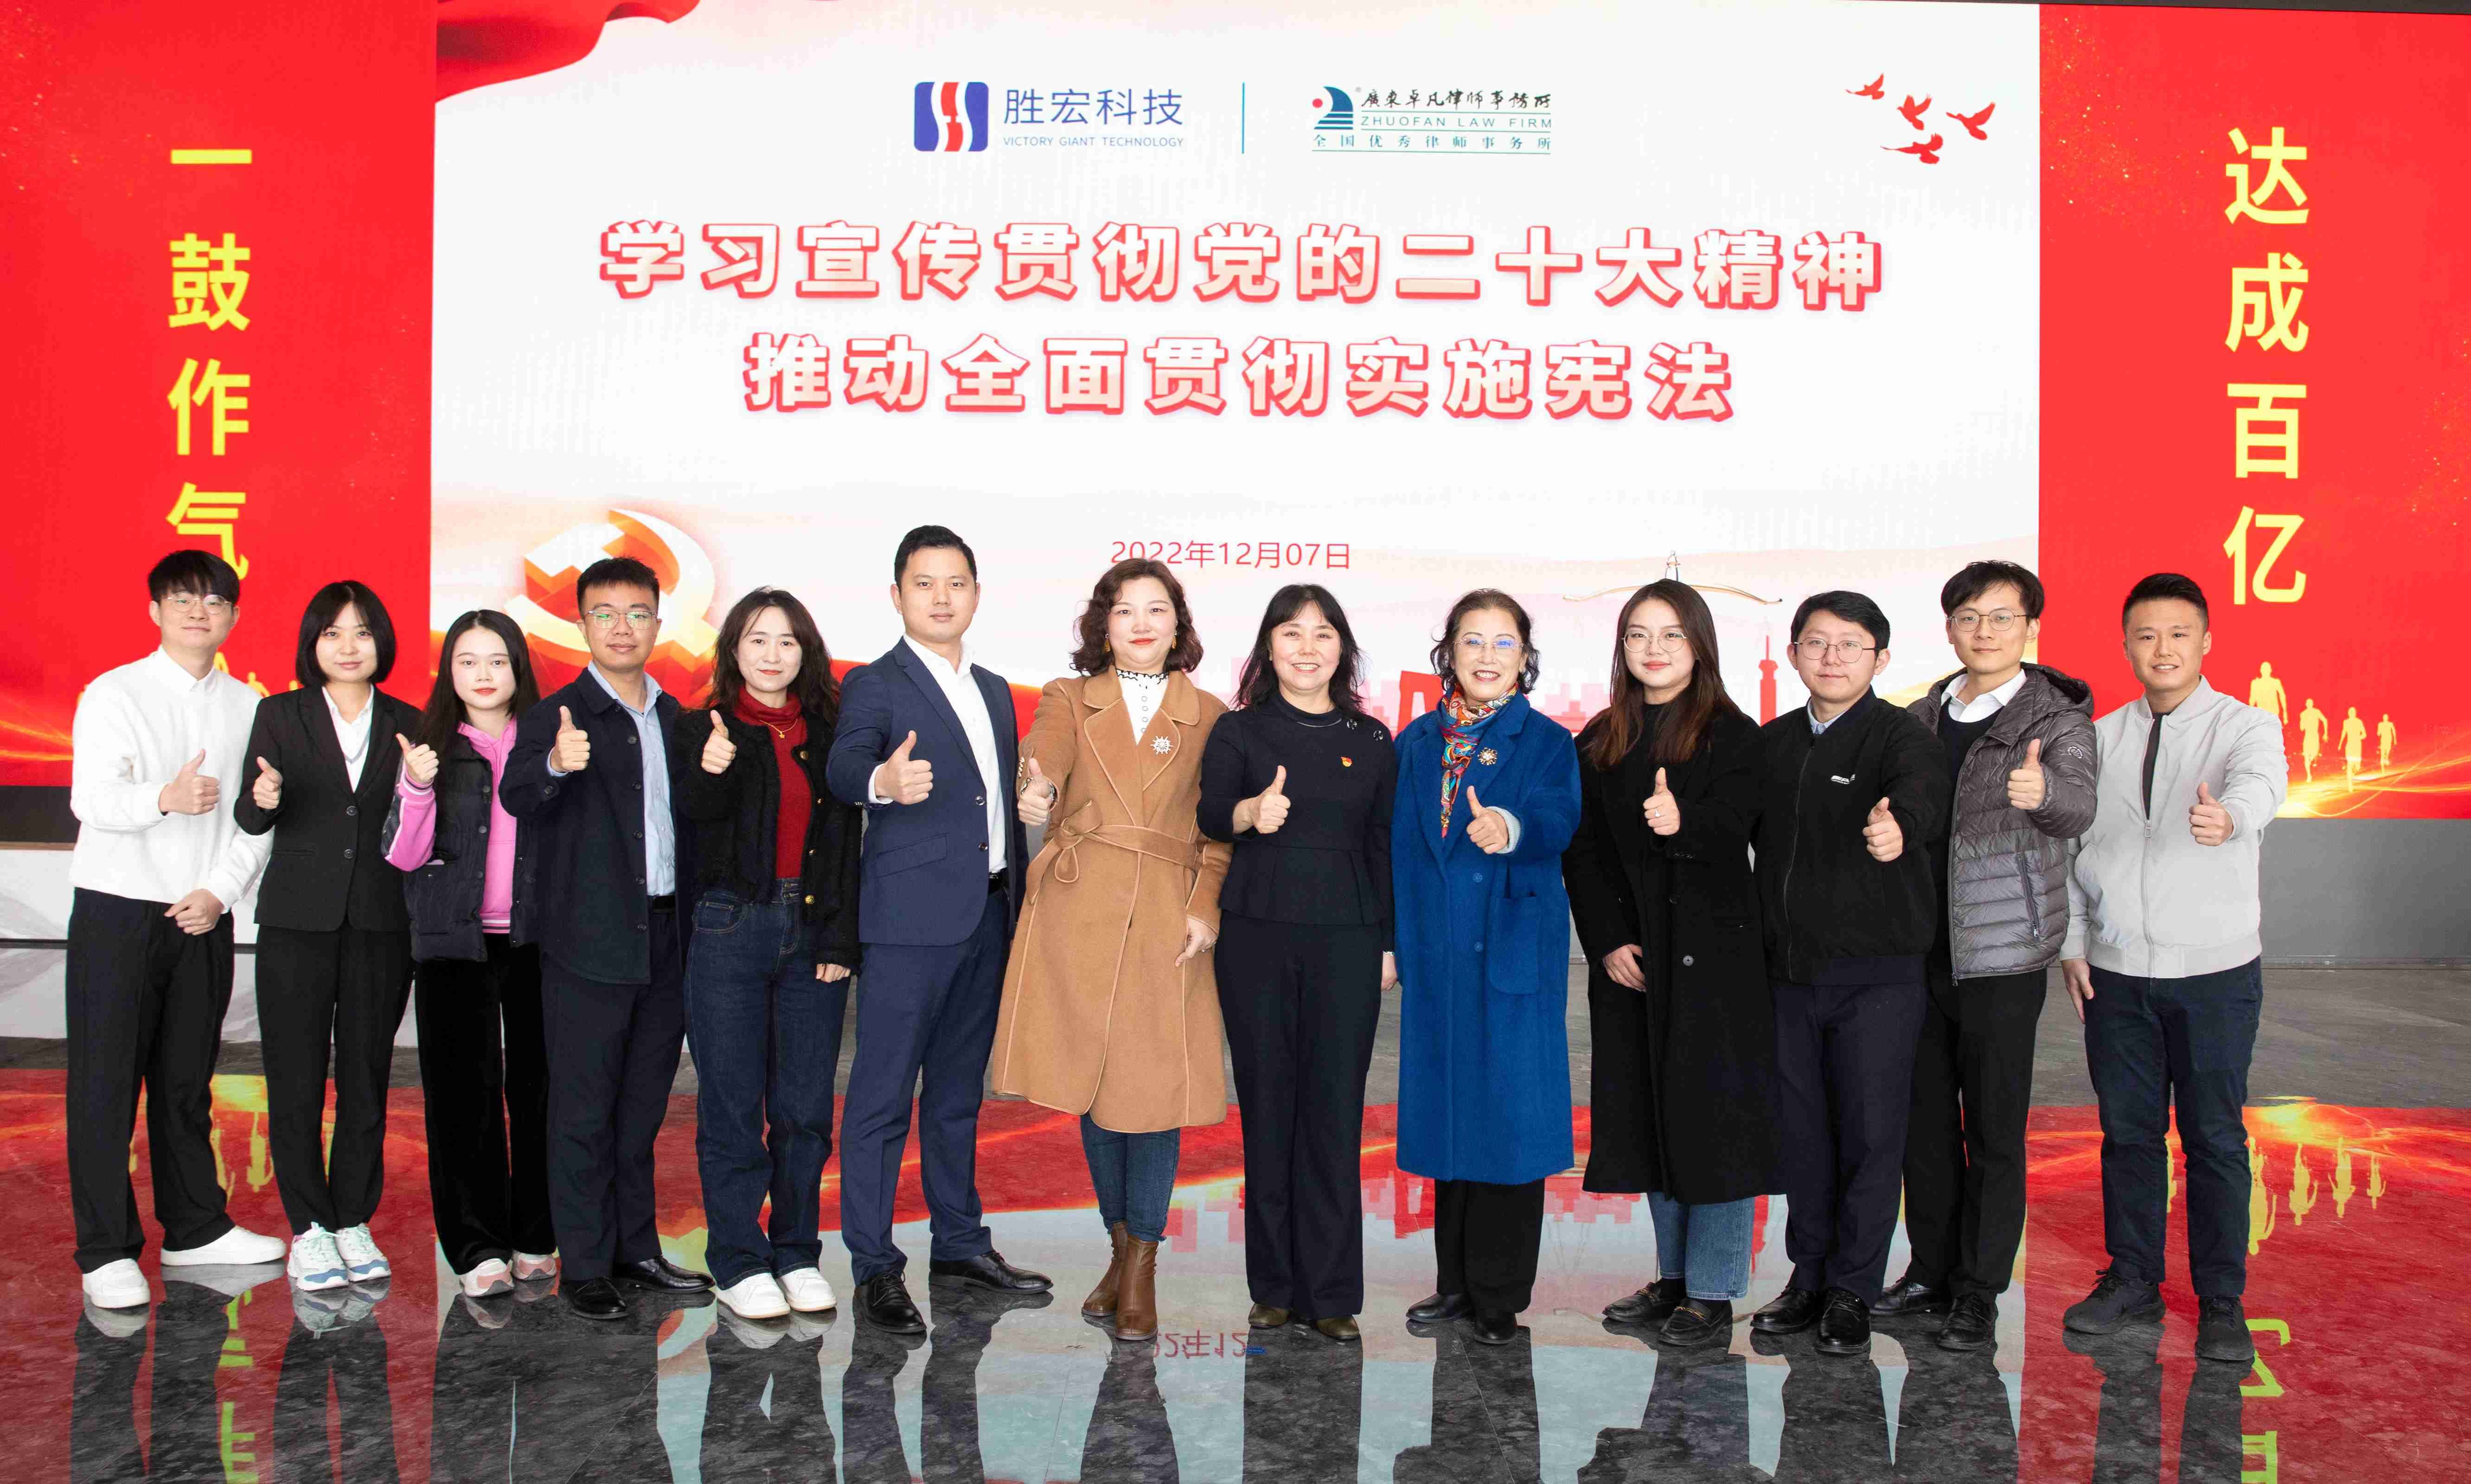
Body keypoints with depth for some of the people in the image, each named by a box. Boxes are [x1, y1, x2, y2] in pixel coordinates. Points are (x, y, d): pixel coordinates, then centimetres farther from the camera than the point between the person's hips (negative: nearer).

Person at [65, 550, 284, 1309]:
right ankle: (107, 1252, 6)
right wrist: (165, 798, -33)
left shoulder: (248, 707, 9)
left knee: (187, 1079, 12)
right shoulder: (113, 694, -2)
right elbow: (92, 800, -14)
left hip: (203, 918, 3)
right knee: (105, 1083, -1)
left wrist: (219, 891, -7)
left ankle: (196, 1228, 23)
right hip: (116, 911, -3)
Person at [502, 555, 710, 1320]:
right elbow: (517, 796, -25)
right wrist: (556, 766, -44)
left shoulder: (673, 715, 12)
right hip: (590, 941, -6)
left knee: (643, 1106, 15)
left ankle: (636, 1248, 26)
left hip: (665, 937, 6)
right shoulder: (557, 716, -7)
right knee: (584, 1109, 2)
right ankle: (585, 1266, 11)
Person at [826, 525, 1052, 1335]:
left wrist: (1019, 902, 14)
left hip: (988, 917, 7)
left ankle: (959, 1241, 27)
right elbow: (843, 765, -24)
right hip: (912, 918, -7)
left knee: (959, 1089, 16)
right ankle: (874, 1267, 2)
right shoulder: (875, 684, -4)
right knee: (883, 1094, -4)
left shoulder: (995, 691, 17)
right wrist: (883, 779, -47)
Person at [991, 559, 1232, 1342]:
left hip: (1165, 917, -1)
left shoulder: (1209, 716, 10)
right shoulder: (1069, 700, 10)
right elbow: (1044, 757, -10)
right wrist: (1037, 794, -33)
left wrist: (1207, 908, -7)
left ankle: (1142, 1267, 9)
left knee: (1154, 1084, -4)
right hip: (1077, 906, 1)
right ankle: (1121, 1247, 25)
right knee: (1091, 1081, 7)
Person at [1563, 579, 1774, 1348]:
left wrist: (1684, 824, -36)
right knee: (1649, 1114, 9)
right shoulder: (1599, 743, 10)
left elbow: (1736, 830, -14)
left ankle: (1714, 1291, 7)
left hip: (1714, 952, -4)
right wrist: (1606, 942, -4)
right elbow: (1582, 852, 7)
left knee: (1714, 1113, -3)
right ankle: (1673, 1275, 22)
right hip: (1629, 958, 4)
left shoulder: (1732, 736, -1)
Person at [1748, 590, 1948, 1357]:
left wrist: (1898, 825, -51)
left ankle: (1852, 1293, 16)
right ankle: (1809, 1277, 26)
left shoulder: (1901, 736, -8)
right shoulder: (1772, 742, 9)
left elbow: (1922, 793, -29)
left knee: (1870, 1134, 2)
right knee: (1800, 1131, 11)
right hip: (1789, 972, 4)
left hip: (1877, 976, -4)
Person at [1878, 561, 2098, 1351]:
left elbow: (2079, 809, -25)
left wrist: (2042, 792, -48)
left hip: (2002, 956, -4)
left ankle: (1979, 1291, 14)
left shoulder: (2058, 721, -6)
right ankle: (1931, 1270, 26)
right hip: (1919, 950, 5)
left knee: (1994, 1131, 3)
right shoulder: (1923, 717, 10)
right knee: (1925, 1120, 12)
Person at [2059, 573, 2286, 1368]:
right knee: (2128, 1132, 11)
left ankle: (2221, 1301, 16)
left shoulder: (2246, 726, -3)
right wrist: (2072, 944, 4)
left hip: (2215, 972, -3)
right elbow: (2067, 842, 11)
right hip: (2115, 971, 3)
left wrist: (2229, 815, -50)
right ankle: (2132, 1282, 24)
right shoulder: (2099, 739, 8)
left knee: (2215, 1138, 4)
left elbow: (2260, 780, -27)